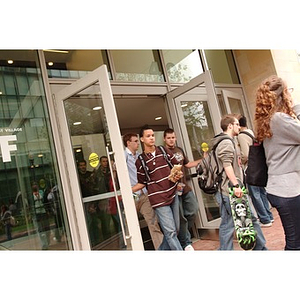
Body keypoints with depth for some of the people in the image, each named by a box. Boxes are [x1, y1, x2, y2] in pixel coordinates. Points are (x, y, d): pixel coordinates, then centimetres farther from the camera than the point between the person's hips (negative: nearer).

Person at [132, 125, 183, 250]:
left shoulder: (164, 151, 7)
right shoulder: (140, 161, 0)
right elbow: (142, 183, 7)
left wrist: (179, 174, -4)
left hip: (173, 195, 5)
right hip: (159, 200, -4)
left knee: (175, 230, 13)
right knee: (171, 232, -7)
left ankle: (162, 250, 32)